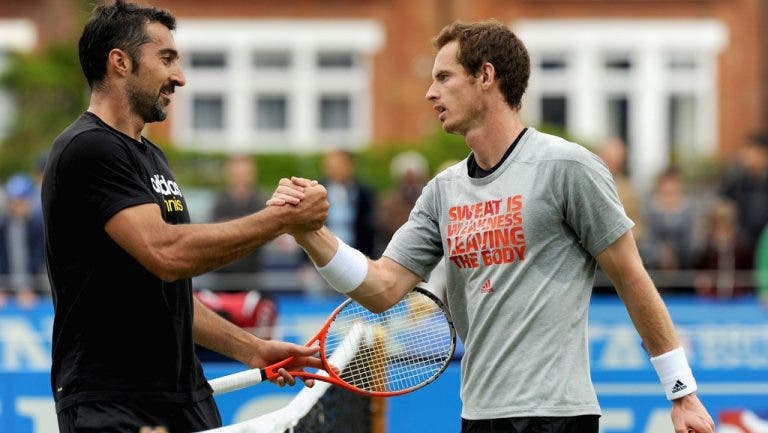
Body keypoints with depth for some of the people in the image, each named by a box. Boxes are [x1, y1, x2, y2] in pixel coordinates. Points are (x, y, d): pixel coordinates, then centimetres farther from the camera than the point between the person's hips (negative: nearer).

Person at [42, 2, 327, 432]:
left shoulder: (151, 156, 19)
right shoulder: (89, 150, -11)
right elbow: (166, 254, -23)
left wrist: (251, 349, 17)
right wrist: (284, 218, -18)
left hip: (186, 397, 9)